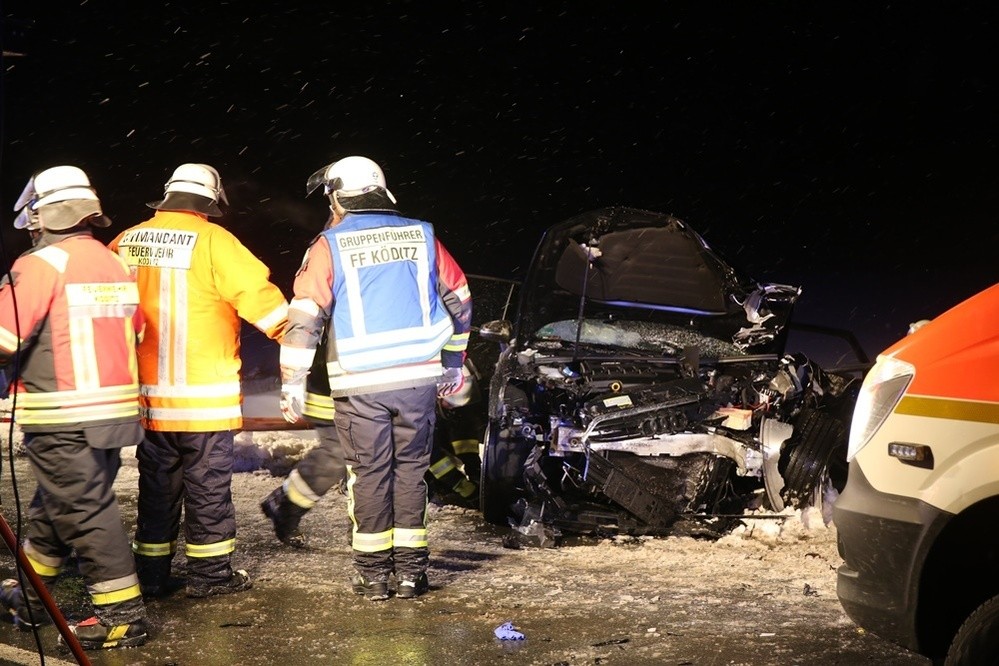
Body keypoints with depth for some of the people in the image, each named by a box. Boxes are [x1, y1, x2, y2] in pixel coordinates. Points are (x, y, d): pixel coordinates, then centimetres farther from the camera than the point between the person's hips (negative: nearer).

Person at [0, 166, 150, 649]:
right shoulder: (116, 266, 10)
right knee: (54, 506, 20)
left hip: (62, 421, -8)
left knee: (85, 511, -2)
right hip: (112, 411, 8)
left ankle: (122, 615, 0)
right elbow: (134, 334, 15)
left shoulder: (41, 264, -12)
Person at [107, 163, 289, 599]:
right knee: (208, 485, 6)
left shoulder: (127, 242, 5)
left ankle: (152, 574, 19)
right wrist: (291, 334, 2)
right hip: (203, 395, -5)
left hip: (145, 395, 5)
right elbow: (256, 293, -12)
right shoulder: (211, 241, -10)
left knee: (156, 485, 14)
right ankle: (211, 574, 11)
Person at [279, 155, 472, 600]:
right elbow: (459, 301, 15)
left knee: (369, 475, 7)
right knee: (411, 470, 11)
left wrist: (292, 384, -5)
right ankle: (411, 571, 14)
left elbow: (304, 316, -9)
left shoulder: (330, 246, -2)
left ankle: (372, 574, 12)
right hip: (420, 379, 2)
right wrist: (453, 364, 25)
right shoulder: (422, 236, 7)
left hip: (360, 385, -2)